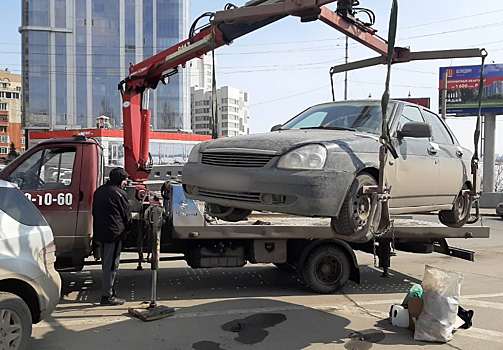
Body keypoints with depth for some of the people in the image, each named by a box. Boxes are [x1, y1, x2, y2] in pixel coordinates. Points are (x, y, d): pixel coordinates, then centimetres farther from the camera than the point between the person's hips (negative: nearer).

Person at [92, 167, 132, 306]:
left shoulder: (99, 191, 13)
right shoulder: (119, 193, -12)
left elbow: (94, 212, 19)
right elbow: (127, 215, -5)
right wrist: (127, 228, 13)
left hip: (99, 233, 9)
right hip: (114, 233, -9)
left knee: (106, 264, 17)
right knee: (111, 265, -3)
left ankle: (108, 293, 25)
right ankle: (107, 296, 1)